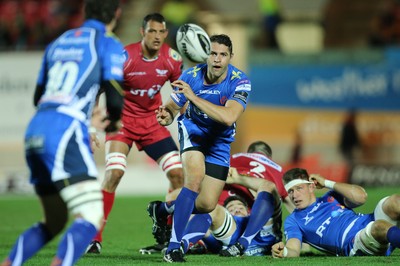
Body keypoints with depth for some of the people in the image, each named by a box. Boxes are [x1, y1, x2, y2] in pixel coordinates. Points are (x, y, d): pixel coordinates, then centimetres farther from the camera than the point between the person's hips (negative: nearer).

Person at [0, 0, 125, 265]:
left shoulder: (59, 42, 23)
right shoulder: (109, 45, 3)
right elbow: (116, 101, -4)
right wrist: (112, 122, 19)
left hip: (35, 134, 7)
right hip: (64, 134, -7)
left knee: (54, 221, 21)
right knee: (91, 217, -12)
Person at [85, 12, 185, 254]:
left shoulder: (172, 59, -7)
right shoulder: (124, 57, -21)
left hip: (153, 121, 4)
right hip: (123, 120, -4)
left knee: (177, 173, -6)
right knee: (114, 172, -22)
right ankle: (95, 237, -14)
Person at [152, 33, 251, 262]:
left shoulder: (240, 82, -26)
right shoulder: (191, 76, -20)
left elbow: (228, 117, -41)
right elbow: (172, 108, -8)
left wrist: (194, 97, -46)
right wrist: (166, 116, -33)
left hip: (220, 142, 2)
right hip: (193, 131, -2)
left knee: (207, 205, 2)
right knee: (195, 177, -30)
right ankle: (174, 246, -27)